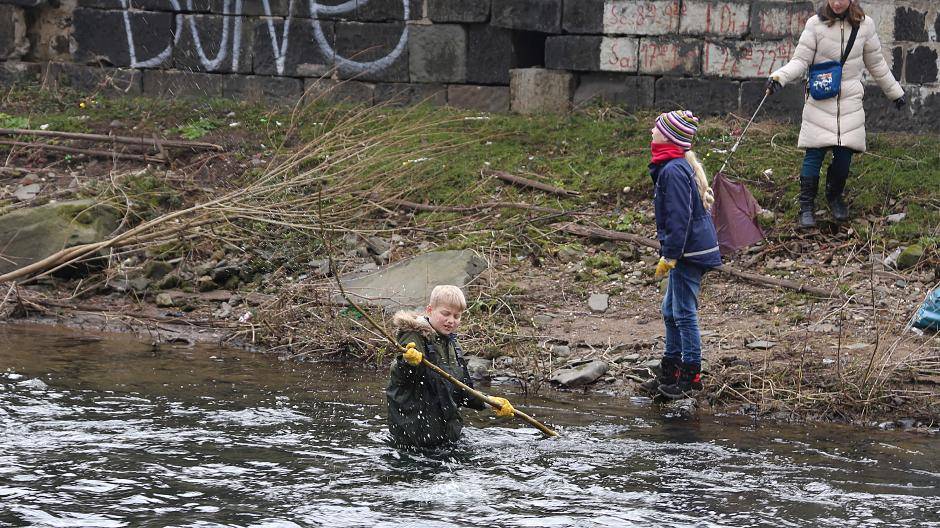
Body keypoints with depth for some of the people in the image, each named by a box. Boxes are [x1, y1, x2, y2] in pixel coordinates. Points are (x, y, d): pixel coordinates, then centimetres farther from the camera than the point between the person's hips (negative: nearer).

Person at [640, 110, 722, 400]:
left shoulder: (673, 171, -20)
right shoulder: (683, 164, 13)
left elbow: (679, 217, -22)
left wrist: (669, 256, -19)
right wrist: (669, 253, 23)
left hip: (688, 253, -11)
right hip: (691, 251, 11)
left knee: (684, 314, -3)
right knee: (671, 311, 17)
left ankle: (691, 376, 4)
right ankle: (669, 373, 26)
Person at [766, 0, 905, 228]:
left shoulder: (864, 25, 3)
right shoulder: (816, 24, -5)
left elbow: (876, 64, 16)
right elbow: (801, 60, -6)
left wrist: (895, 92, 24)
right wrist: (779, 78, -23)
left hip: (850, 102, 2)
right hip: (819, 101, -2)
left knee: (844, 155, 0)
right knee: (814, 153, -7)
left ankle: (834, 197, 25)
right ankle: (806, 206, 2)